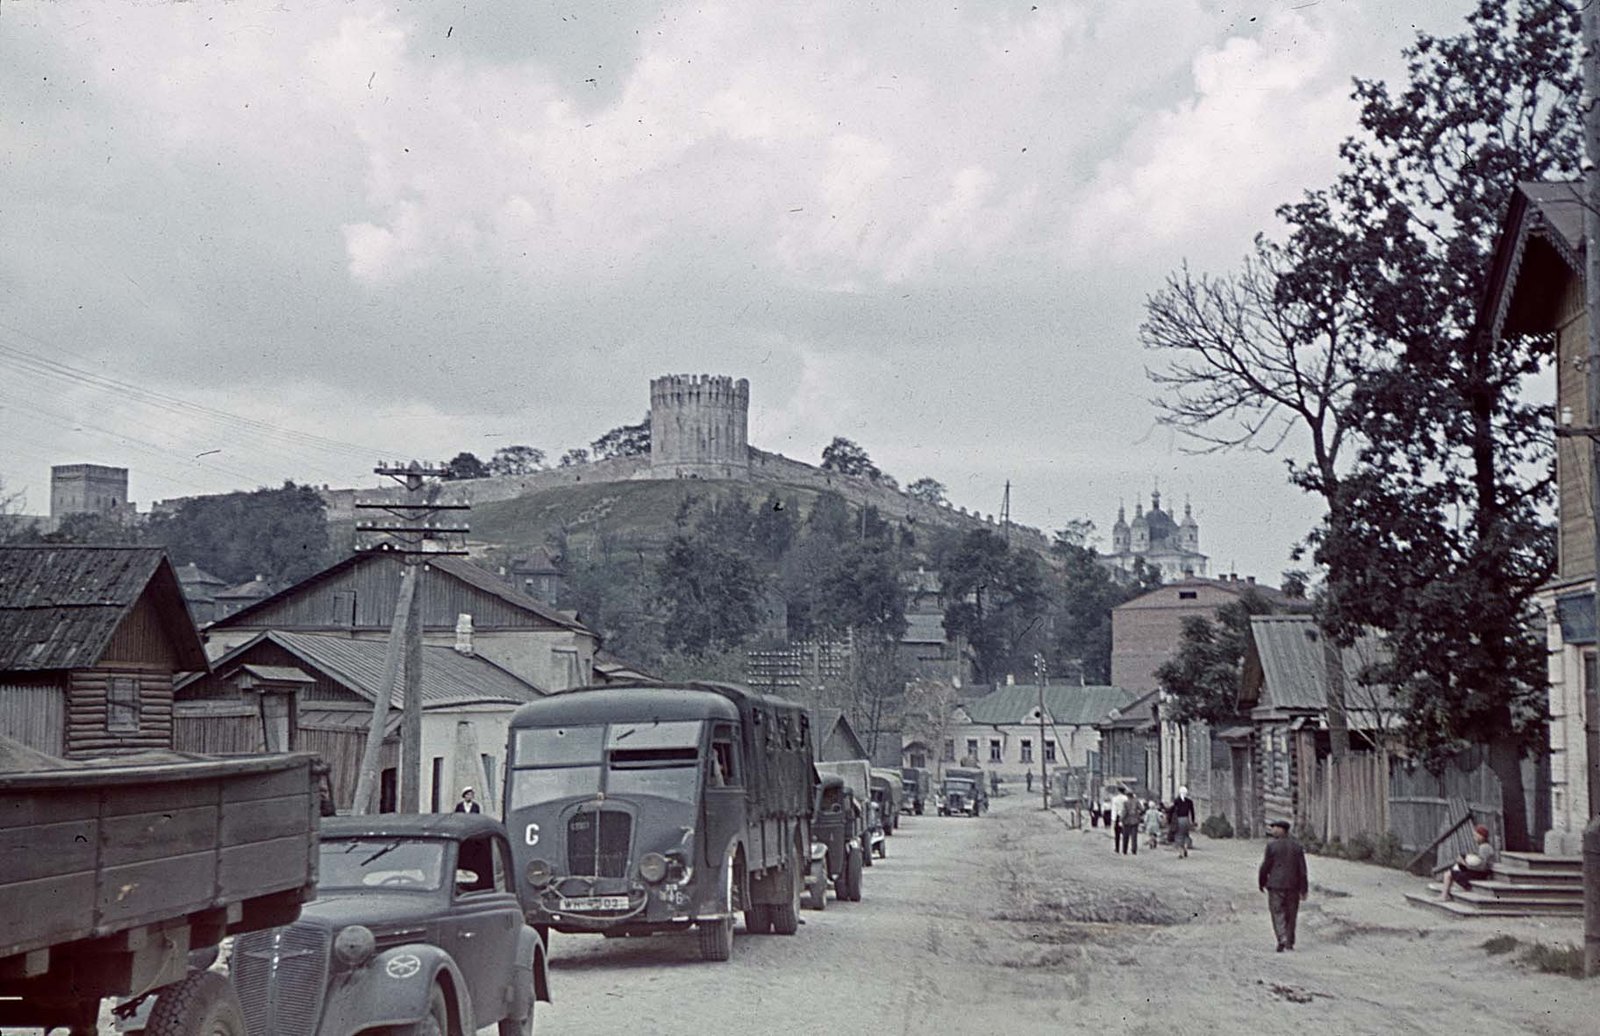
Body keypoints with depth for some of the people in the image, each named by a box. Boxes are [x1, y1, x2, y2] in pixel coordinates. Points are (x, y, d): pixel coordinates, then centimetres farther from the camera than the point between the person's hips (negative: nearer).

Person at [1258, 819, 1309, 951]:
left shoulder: (1272, 845, -8)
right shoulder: (1296, 846, 4)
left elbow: (1266, 866, -6)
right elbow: (1302, 869, 2)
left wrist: (1261, 882, 8)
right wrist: (1304, 889, 5)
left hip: (1276, 885, -4)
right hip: (1293, 886, 4)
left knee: (1278, 913, -2)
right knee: (1291, 914, 12)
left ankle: (1282, 939, -18)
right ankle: (1290, 943, 16)